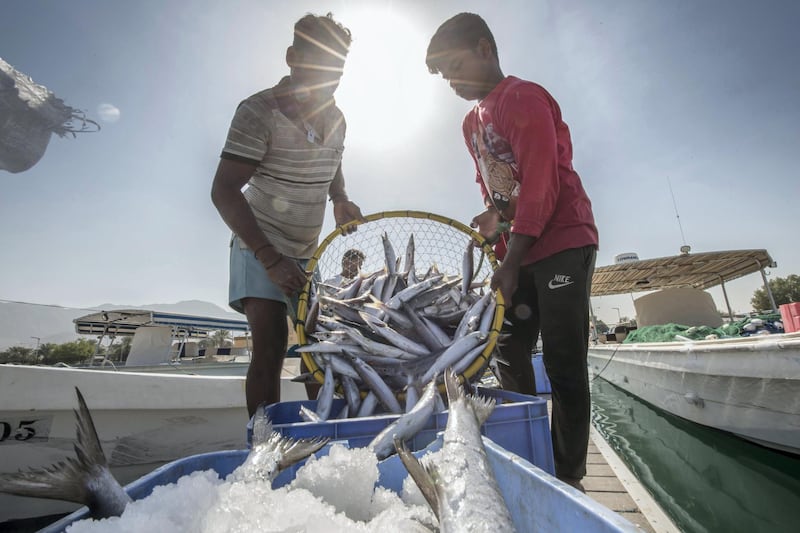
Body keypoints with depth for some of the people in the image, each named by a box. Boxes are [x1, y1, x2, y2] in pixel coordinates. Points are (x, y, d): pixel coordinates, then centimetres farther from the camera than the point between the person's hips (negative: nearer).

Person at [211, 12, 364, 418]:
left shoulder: (335, 117, 7)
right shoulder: (259, 111, -14)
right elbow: (224, 191, -19)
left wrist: (340, 199, 1)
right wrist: (270, 259, -28)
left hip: (307, 251, 7)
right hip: (260, 248, -6)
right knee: (271, 344, -19)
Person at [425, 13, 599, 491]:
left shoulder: (524, 97, -7)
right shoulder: (472, 122, 18)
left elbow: (541, 182, -17)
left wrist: (511, 262, -20)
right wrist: (493, 215, 1)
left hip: (563, 242, -8)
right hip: (518, 252, 8)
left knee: (563, 364, -4)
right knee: (509, 356, 8)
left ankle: (569, 477, 12)